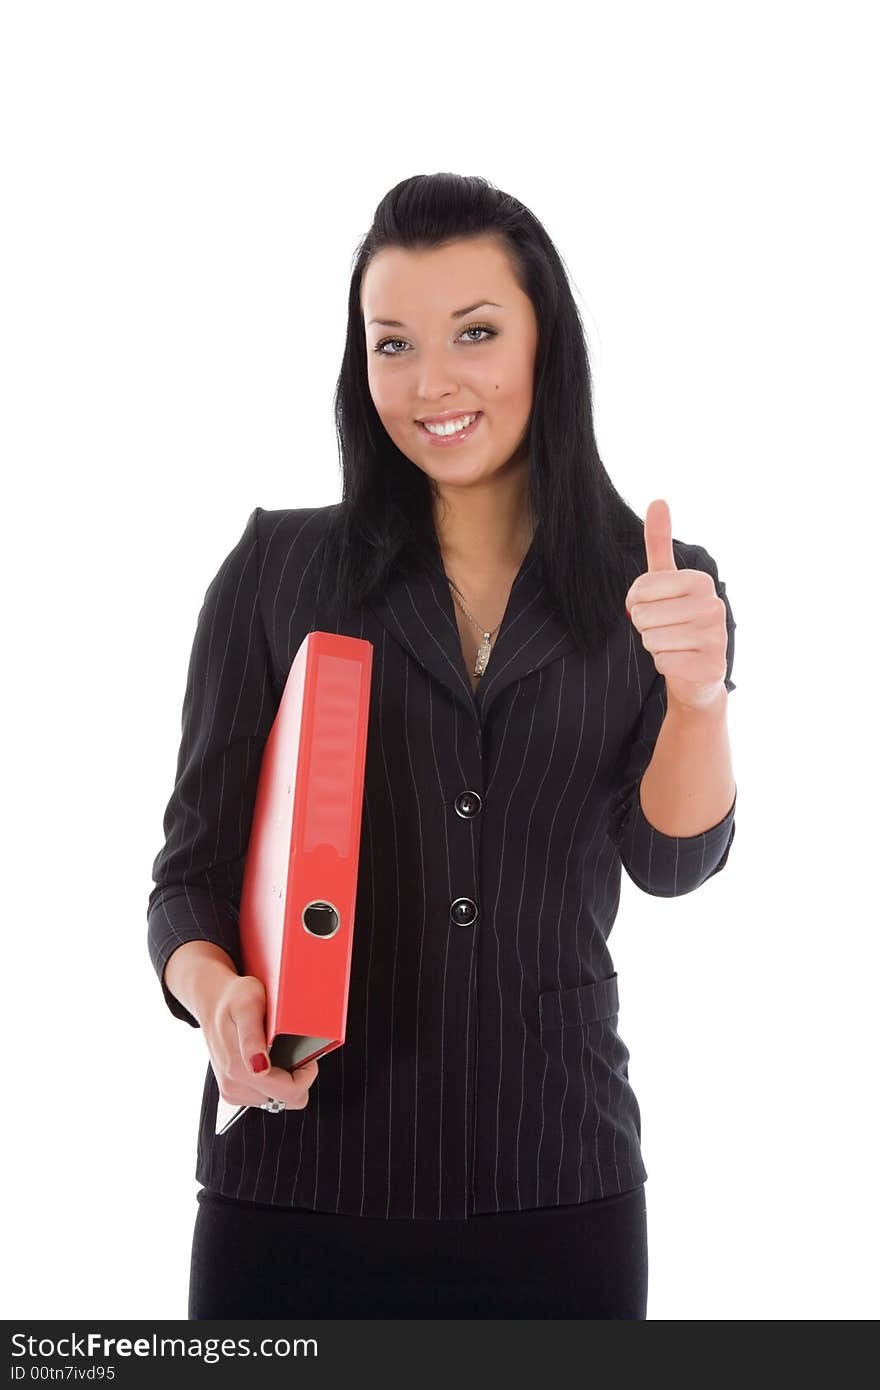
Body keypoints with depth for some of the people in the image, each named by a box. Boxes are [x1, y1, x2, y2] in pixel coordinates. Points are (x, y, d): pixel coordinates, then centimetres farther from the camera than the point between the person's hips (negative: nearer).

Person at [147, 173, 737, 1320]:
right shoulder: (279, 568, 1)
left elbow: (672, 863, -7)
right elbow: (194, 866, 1)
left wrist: (698, 686, -25)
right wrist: (220, 993, -19)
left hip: (557, 1186, 1)